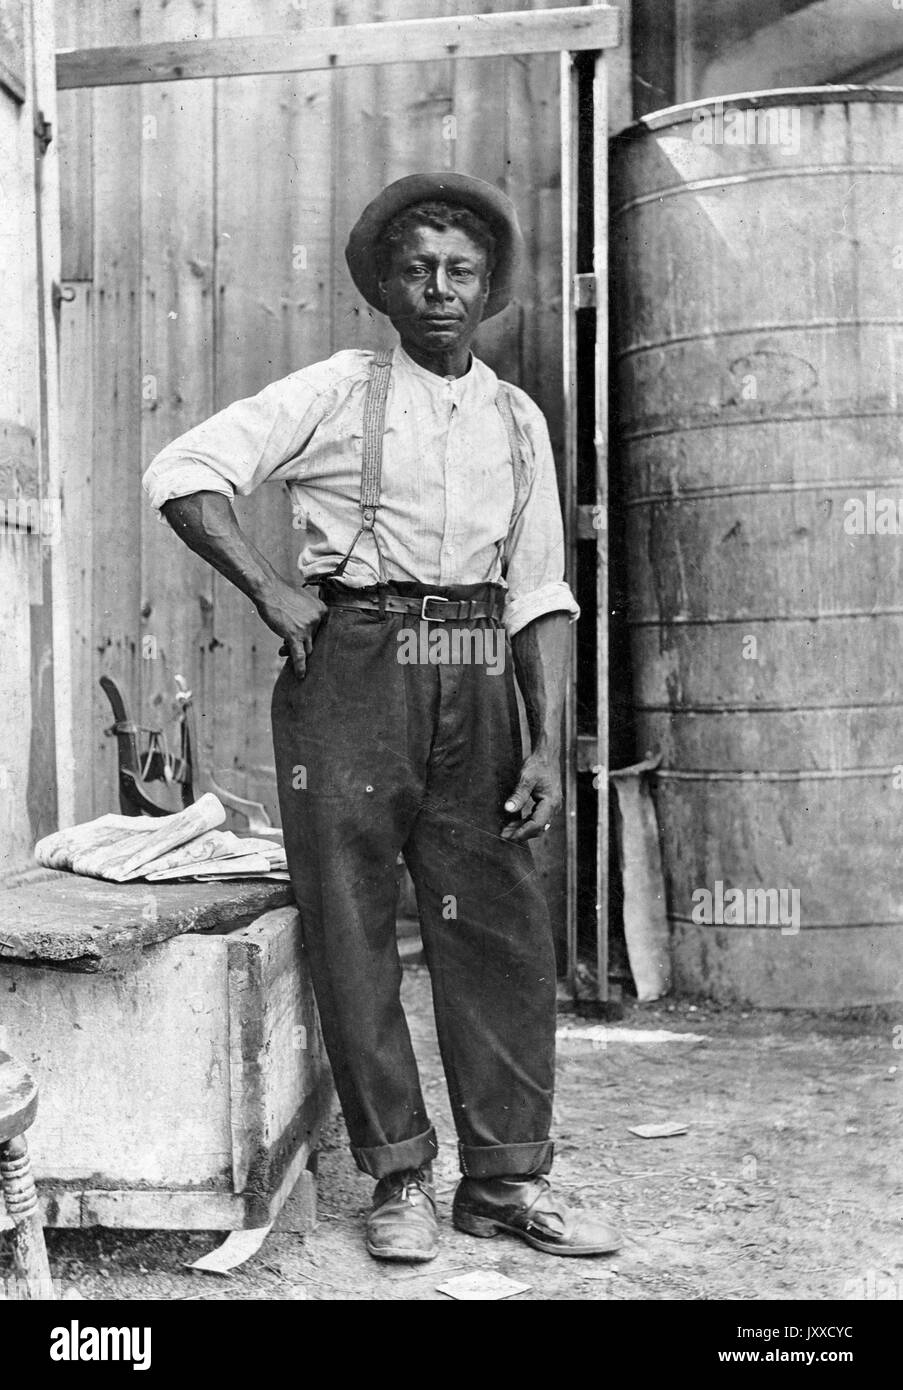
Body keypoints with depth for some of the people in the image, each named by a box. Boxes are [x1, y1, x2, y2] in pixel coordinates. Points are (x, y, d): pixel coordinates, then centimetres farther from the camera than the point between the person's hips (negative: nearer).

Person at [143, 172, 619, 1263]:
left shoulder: (518, 420, 14)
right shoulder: (336, 392, 4)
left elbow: (539, 593, 11)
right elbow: (182, 473, -1)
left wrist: (547, 742, 3)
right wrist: (271, 590, -8)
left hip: (474, 681, 3)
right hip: (351, 670, -3)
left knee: (499, 924, 2)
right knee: (351, 926, -1)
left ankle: (507, 1179, 13)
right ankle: (399, 1178, 12)